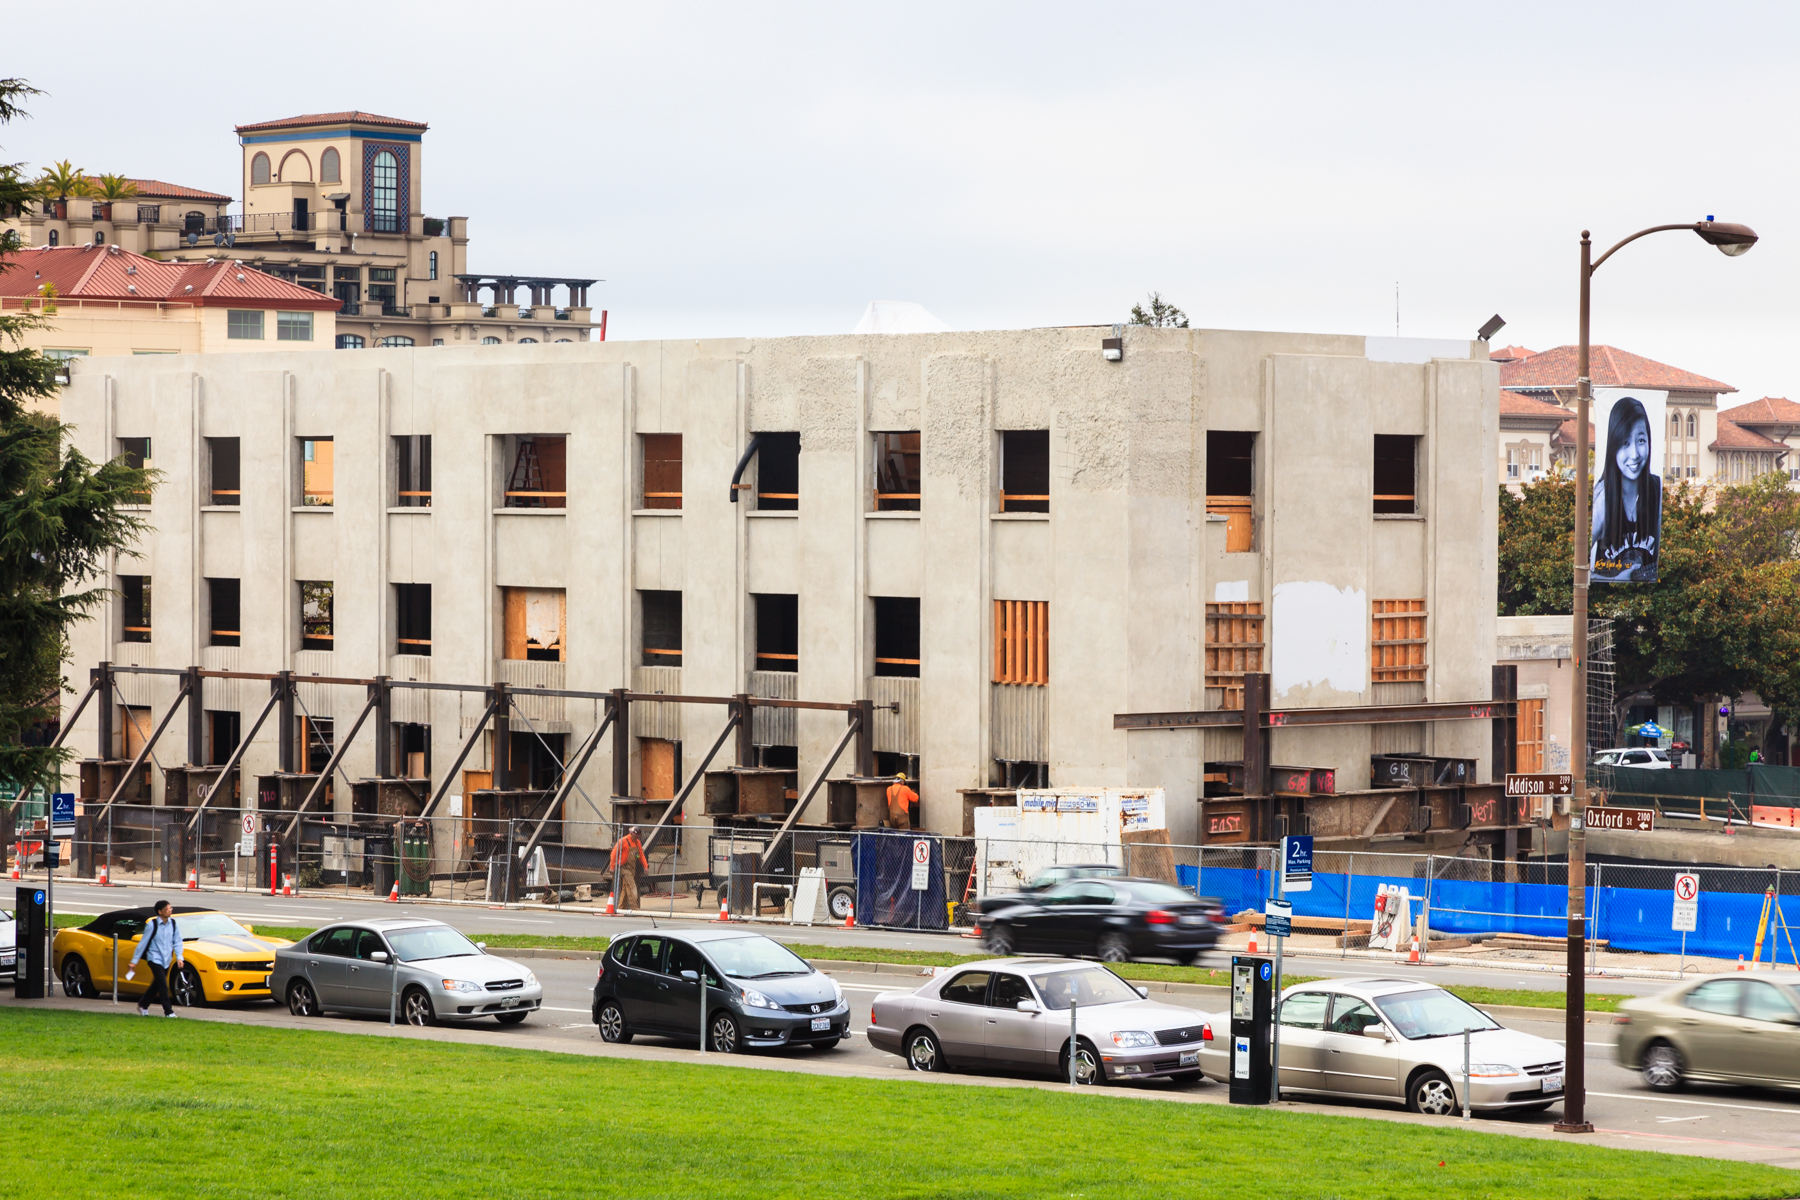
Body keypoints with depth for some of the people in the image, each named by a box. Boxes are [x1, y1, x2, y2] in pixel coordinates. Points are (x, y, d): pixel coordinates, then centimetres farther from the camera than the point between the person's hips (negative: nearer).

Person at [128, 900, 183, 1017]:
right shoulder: (152, 925, -12)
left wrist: (179, 957, -10)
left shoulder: (173, 924, 0)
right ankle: (168, 1011, -11)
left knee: (157, 985, 16)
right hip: (155, 958, -5)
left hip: (167, 960, 5)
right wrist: (134, 961, -3)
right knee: (163, 985, -13)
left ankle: (143, 1004, 35)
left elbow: (177, 941, 5)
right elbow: (143, 943, -6)